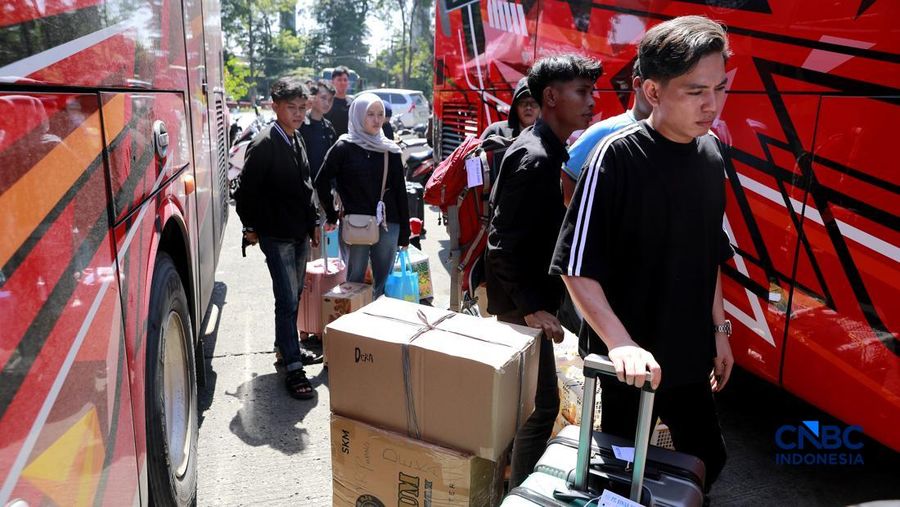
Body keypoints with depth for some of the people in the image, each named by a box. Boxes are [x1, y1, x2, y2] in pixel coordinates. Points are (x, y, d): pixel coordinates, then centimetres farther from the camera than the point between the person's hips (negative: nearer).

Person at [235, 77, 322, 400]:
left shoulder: (296, 141, 11)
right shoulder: (264, 144, -15)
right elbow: (247, 189, -13)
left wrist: (312, 223, 17)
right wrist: (251, 227, -6)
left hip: (299, 233, 8)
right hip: (276, 236, -8)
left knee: (294, 296, 18)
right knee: (288, 300, -7)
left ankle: (287, 347, 35)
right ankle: (293, 368, 0)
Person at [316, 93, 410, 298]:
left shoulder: (391, 150, 7)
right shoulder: (344, 148, -2)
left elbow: (400, 192, 7)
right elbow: (322, 182, 3)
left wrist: (404, 233, 7)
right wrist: (331, 216, 3)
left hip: (387, 226, 3)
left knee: (385, 283, 9)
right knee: (355, 281, 6)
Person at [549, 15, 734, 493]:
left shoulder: (711, 153, 1)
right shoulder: (618, 156, -19)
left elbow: (711, 255, 11)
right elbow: (576, 266, -21)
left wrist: (719, 329, 12)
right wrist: (620, 344, -29)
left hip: (690, 354, 6)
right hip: (632, 363, -6)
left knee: (706, 460, 21)